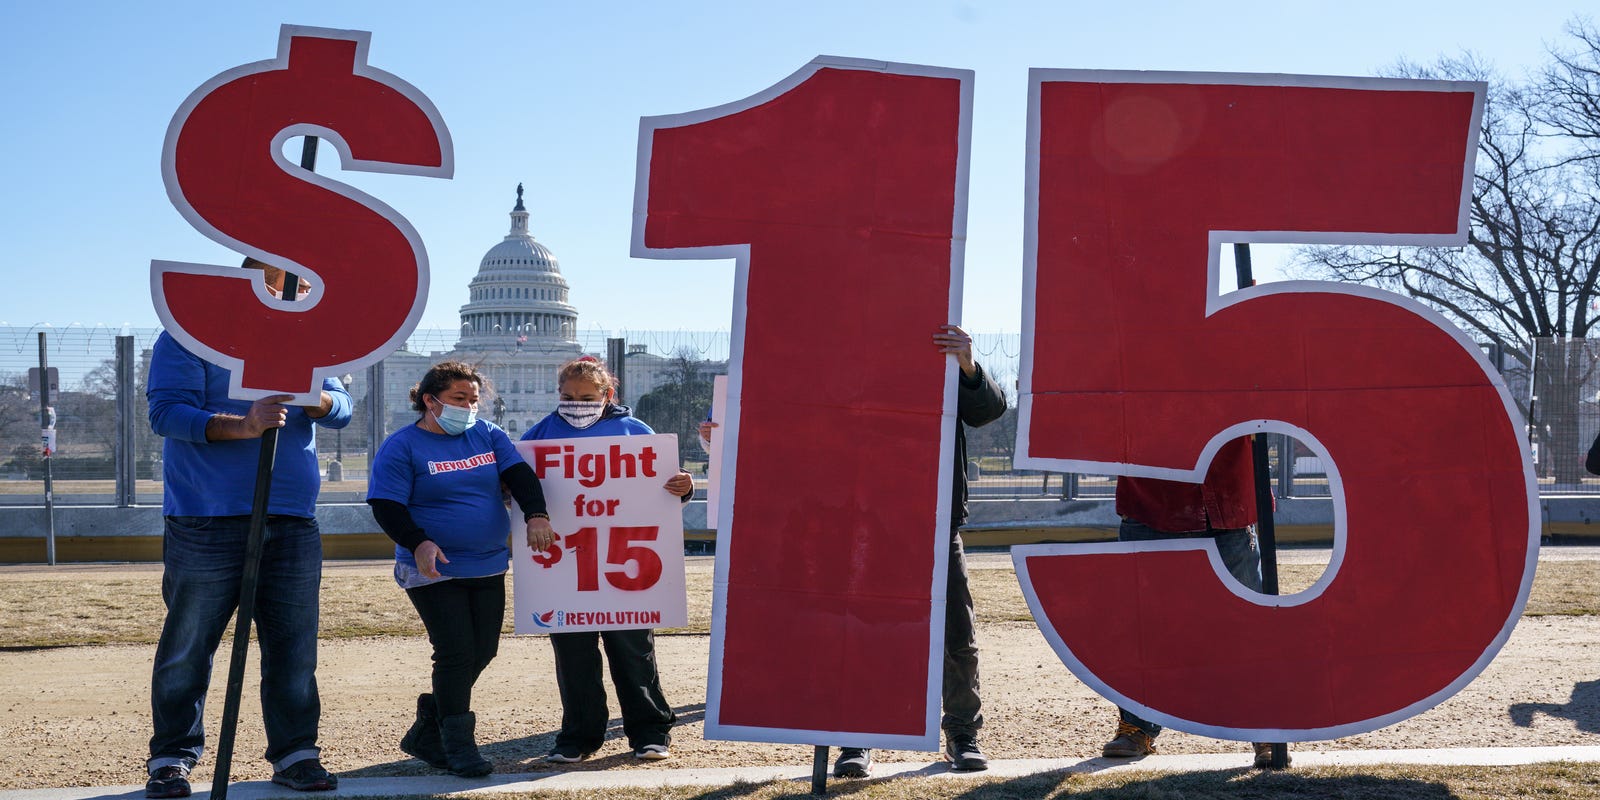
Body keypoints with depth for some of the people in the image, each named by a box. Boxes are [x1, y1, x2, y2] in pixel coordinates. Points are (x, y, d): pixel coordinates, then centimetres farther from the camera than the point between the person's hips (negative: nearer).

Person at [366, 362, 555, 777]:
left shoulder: (488, 434, 9)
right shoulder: (401, 446, -5)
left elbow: (520, 474, 3)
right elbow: (387, 507, -11)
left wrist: (536, 515, -15)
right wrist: (417, 542, -26)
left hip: (489, 569, 6)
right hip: (433, 571, -6)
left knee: (482, 652, 7)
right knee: (456, 653, -9)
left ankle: (426, 733, 24)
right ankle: (458, 746, 5)